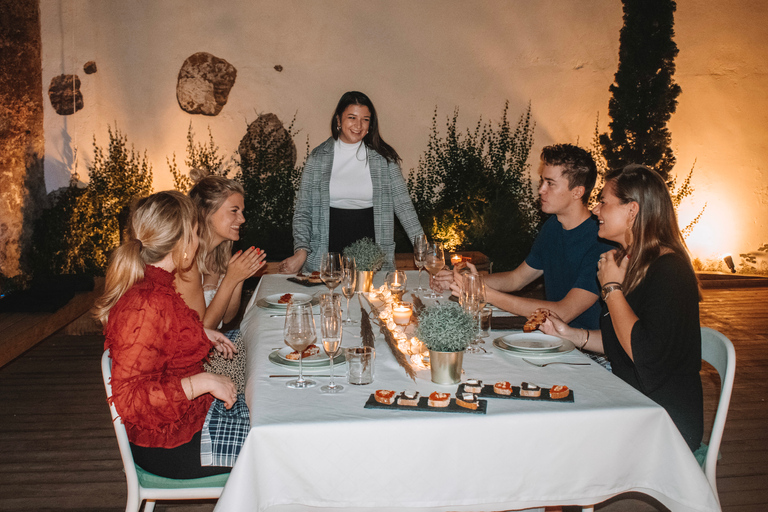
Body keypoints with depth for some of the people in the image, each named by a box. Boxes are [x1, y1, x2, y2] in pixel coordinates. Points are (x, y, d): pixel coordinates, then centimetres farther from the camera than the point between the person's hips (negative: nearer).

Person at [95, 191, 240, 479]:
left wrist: (200, 334, 11)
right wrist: (202, 381, -27)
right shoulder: (145, 306, -31)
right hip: (169, 445, -9)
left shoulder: (147, 283, 1)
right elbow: (128, 400, -30)